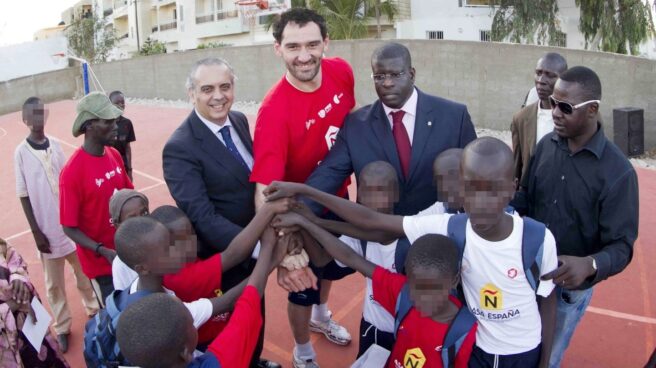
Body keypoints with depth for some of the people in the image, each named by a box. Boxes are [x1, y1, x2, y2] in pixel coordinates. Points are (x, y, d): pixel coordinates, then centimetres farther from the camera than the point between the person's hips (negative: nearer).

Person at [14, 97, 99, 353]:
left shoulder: (55, 145, 0)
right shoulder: (21, 152, -10)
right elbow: (24, 196, -7)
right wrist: (36, 232, -9)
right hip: (48, 231, -3)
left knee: (84, 271, 18)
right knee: (54, 283, 11)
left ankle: (93, 309, 38)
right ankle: (62, 327, 27)